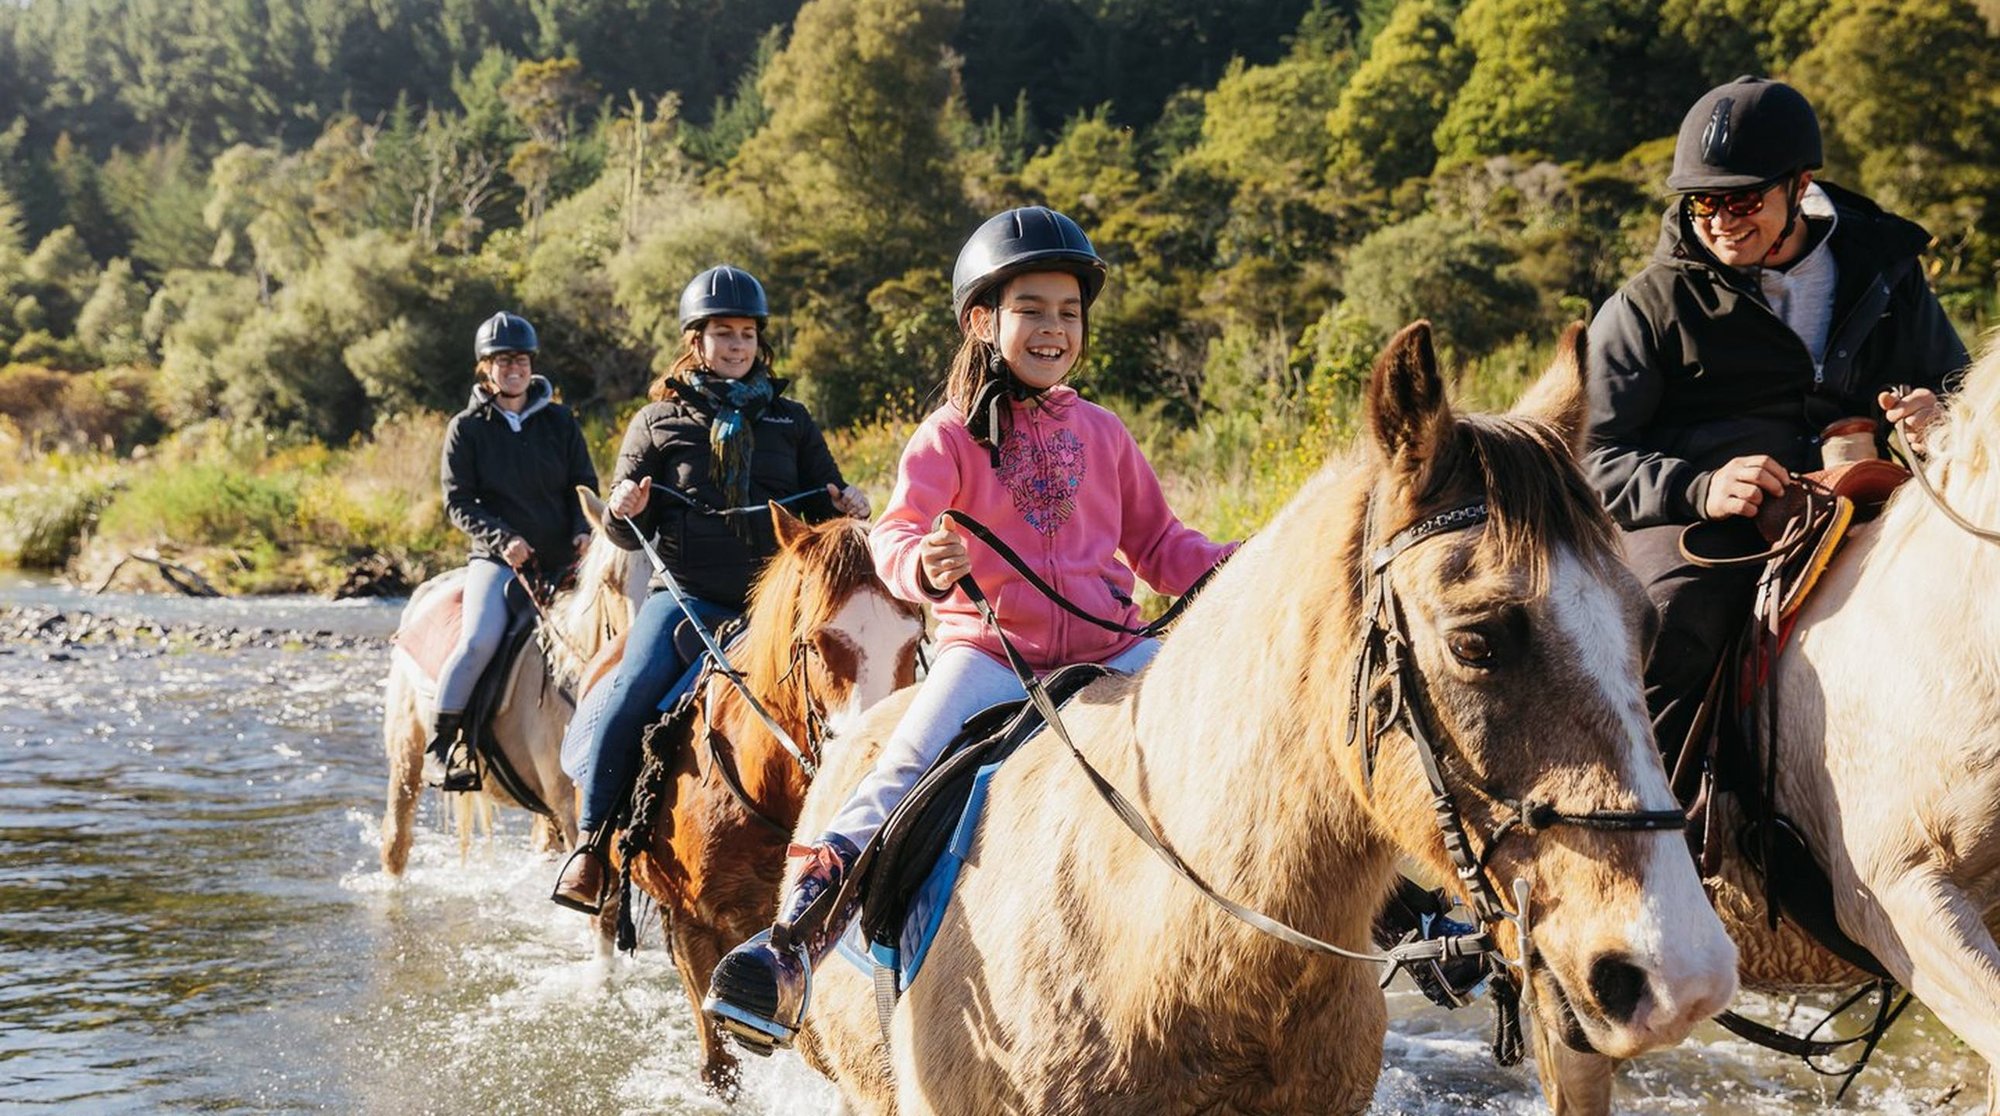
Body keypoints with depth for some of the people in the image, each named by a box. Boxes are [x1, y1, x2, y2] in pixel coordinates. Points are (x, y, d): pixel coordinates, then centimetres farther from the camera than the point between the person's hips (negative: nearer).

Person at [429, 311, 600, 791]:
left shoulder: (559, 421, 11)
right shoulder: (466, 428, 4)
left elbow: (584, 485, 12)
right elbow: (458, 502, 0)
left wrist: (584, 530, -9)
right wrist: (501, 539, -16)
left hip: (562, 560, 4)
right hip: (498, 558, -3)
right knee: (479, 639, -28)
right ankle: (440, 743, -16)